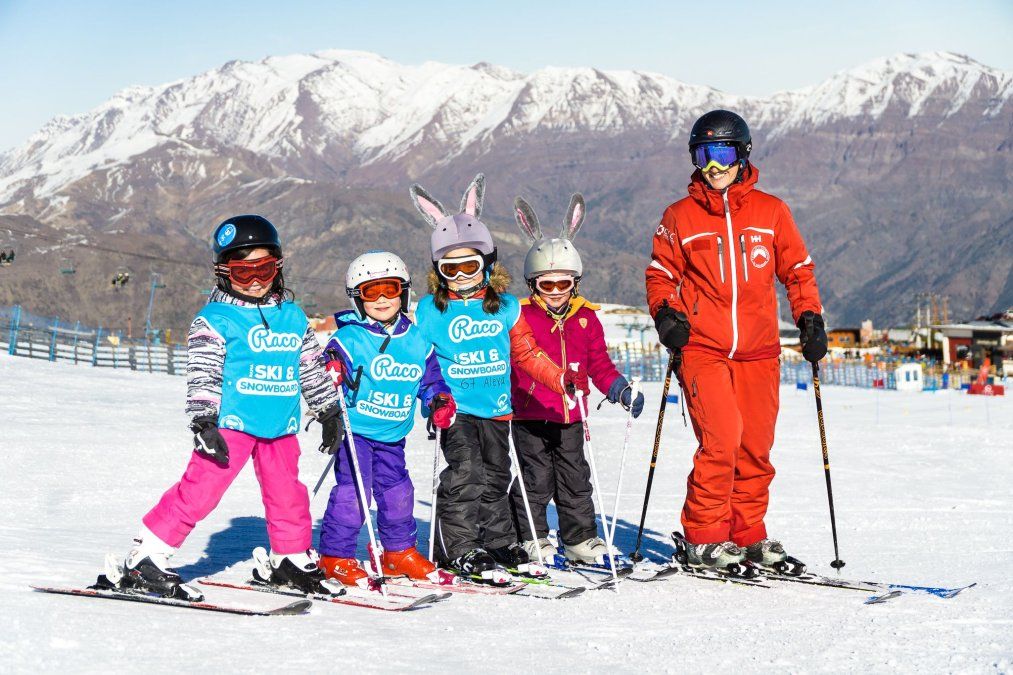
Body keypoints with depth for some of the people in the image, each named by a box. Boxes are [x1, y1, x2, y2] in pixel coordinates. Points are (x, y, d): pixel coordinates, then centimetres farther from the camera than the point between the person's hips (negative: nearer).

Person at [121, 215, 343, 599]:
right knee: (200, 490, -11)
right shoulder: (215, 319, -4)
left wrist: (329, 411, 25)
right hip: (231, 422, -5)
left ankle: (292, 561, 32)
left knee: (288, 495, 12)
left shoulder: (292, 316, 12)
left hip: (281, 426, 5)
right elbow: (202, 375, -9)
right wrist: (204, 422, -18)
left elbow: (312, 368, 22)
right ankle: (145, 559, -7)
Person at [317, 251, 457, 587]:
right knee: (353, 490, -10)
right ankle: (335, 555, 0)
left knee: (397, 490, 13)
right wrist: (329, 371, -40)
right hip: (356, 429, -6)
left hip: (392, 435, 6)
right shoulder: (349, 337, -11)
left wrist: (440, 401, -2)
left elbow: (430, 377, 15)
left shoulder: (415, 340, 6)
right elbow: (329, 364, -17)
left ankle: (399, 551, 30)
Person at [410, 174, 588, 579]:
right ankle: (457, 550, -6)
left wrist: (563, 379, 4)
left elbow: (527, 353, 12)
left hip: (496, 408, 4)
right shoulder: (430, 311, -2)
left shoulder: (505, 307, 6)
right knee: (464, 474, -14)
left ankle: (500, 544, 26)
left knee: (495, 478, 14)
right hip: (455, 408, -4)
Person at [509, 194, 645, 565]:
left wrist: (621, 390, 3)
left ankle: (581, 541, 19)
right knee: (535, 480, 0)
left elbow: (599, 364, 14)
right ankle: (531, 540, 11)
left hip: (569, 418, 4)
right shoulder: (520, 317, -4)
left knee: (575, 481, 10)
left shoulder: (586, 318, 9)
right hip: (529, 416, -4)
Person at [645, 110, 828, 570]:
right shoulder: (680, 217, 5)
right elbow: (661, 274, 12)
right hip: (702, 348, -2)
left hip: (758, 352, 2)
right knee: (721, 438, -15)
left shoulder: (770, 212, 8)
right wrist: (666, 313, -5)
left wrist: (809, 318, 4)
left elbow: (797, 269, 15)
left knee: (755, 446, 4)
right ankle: (704, 536, -3)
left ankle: (748, 533, 19)